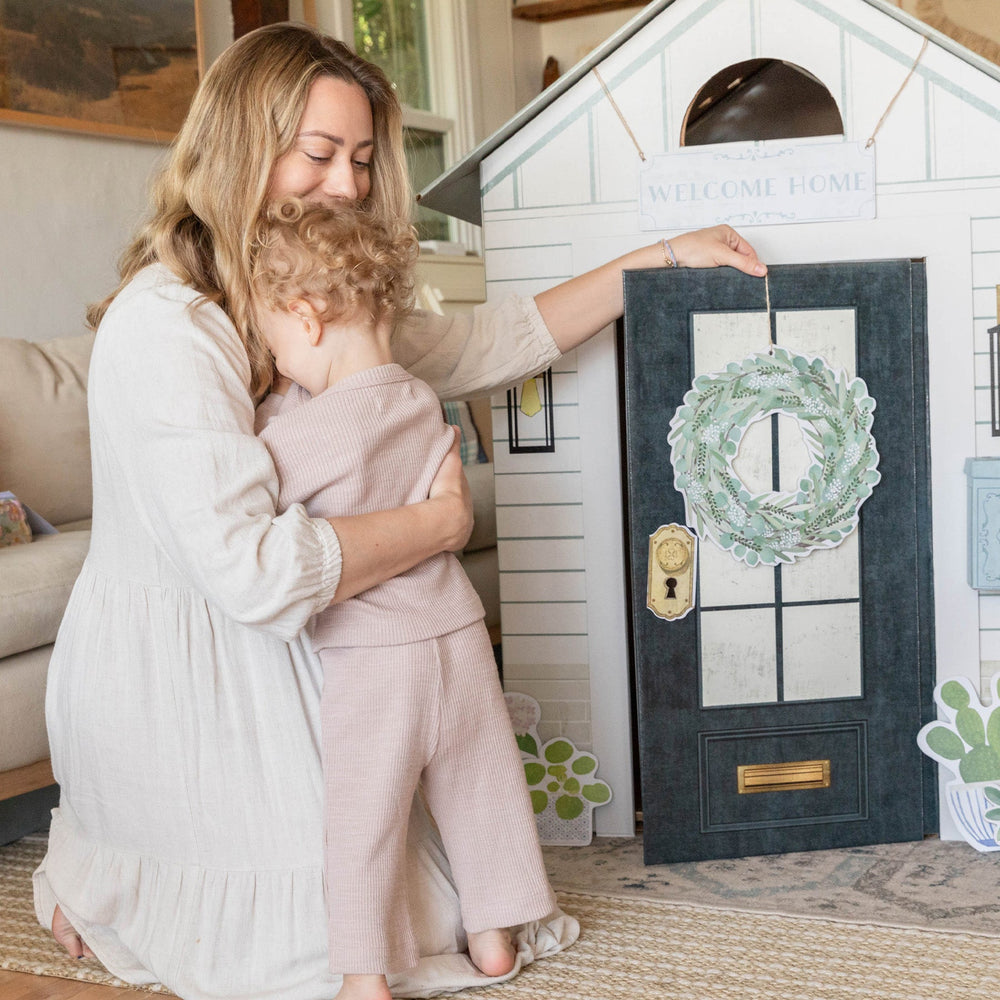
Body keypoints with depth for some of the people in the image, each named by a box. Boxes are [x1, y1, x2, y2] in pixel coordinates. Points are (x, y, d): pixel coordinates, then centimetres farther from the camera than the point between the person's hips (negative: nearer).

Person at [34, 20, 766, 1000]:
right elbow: (255, 571, -36)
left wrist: (661, 258, 7)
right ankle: (95, 875, 21)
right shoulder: (166, 326, -27)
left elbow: (485, 343, 9)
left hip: (268, 652, 9)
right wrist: (440, 521, -22)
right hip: (170, 674, -8)